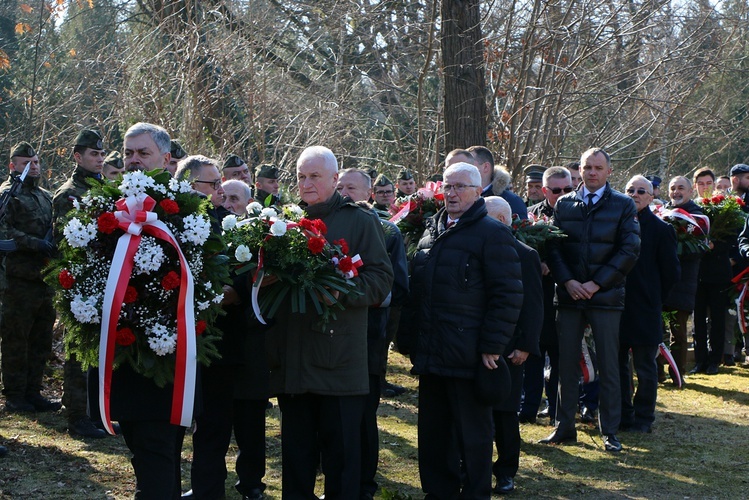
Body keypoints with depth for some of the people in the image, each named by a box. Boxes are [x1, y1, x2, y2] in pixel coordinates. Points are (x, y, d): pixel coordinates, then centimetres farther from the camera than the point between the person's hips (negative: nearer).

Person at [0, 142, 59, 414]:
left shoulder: (46, 196, 20)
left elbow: (55, 228, 28)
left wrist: (54, 244, 7)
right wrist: (35, 244, -22)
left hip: (44, 278, 8)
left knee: (41, 340, 10)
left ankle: (32, 393, 18)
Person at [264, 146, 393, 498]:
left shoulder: (360, 221, 3)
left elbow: (381, 279, -4)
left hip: (339, 359, -4)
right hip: (292, 358, 4)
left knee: (341, 450, 0)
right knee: (296, 447, 10)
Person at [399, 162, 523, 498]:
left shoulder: (493, 234, -6)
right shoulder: (431, 232, 17)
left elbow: (508, 295, -11)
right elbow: (415, 291, 22)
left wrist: (492, 347, -15)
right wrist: (409, 340, 16)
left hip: (468, 355, -7)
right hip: (431, 355, 7)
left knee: (472, 435, 3)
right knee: (432, 431, 13)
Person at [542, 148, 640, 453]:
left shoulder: (623, 205, 3)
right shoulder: (564, 205, 9)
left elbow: (630, 250, -5)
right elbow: (553, 247, 5)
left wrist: (596, 283, -11)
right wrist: (567, 281, -10)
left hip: (606, 296, -2)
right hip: (569, 295, 2)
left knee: (608, 366, 2)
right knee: (567, 364, 5)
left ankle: (610, 431, 10)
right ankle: (564, 427, 14)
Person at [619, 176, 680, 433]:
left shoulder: (661, 229, -4)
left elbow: (671, 272, -1)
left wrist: (653, 298, 1)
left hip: (645, 311, -3)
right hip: (616, 307, 3)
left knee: (645, 368, 5)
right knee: (618, 365, 10)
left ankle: (643, 418, 15)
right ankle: (622, 415, 22)